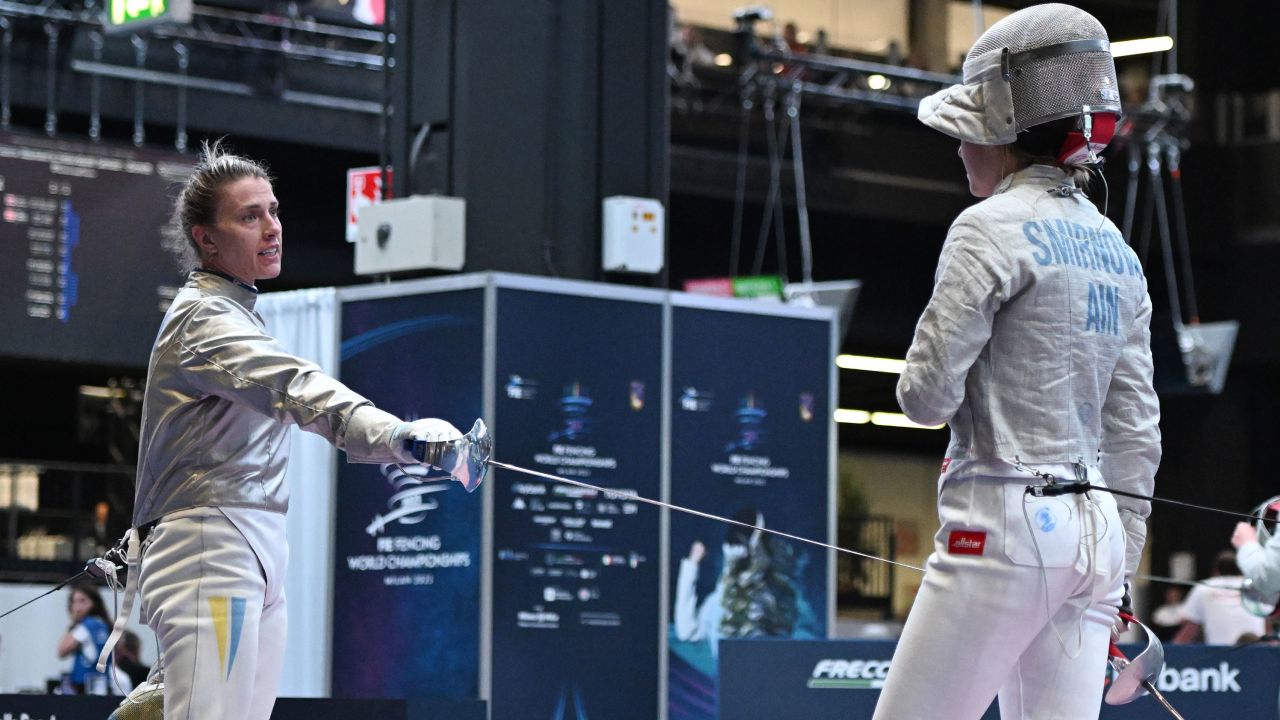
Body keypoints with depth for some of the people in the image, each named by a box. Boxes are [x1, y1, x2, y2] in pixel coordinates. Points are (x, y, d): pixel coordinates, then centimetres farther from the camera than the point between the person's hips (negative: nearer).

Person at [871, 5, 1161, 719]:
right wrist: (1118, 574, 18)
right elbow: (1136, 431, 14)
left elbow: (927, 394, -12)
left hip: (1005, 526, -7)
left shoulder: (993, 230, -9)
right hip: (1094, 537, 7)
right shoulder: (1115, 249, 13)